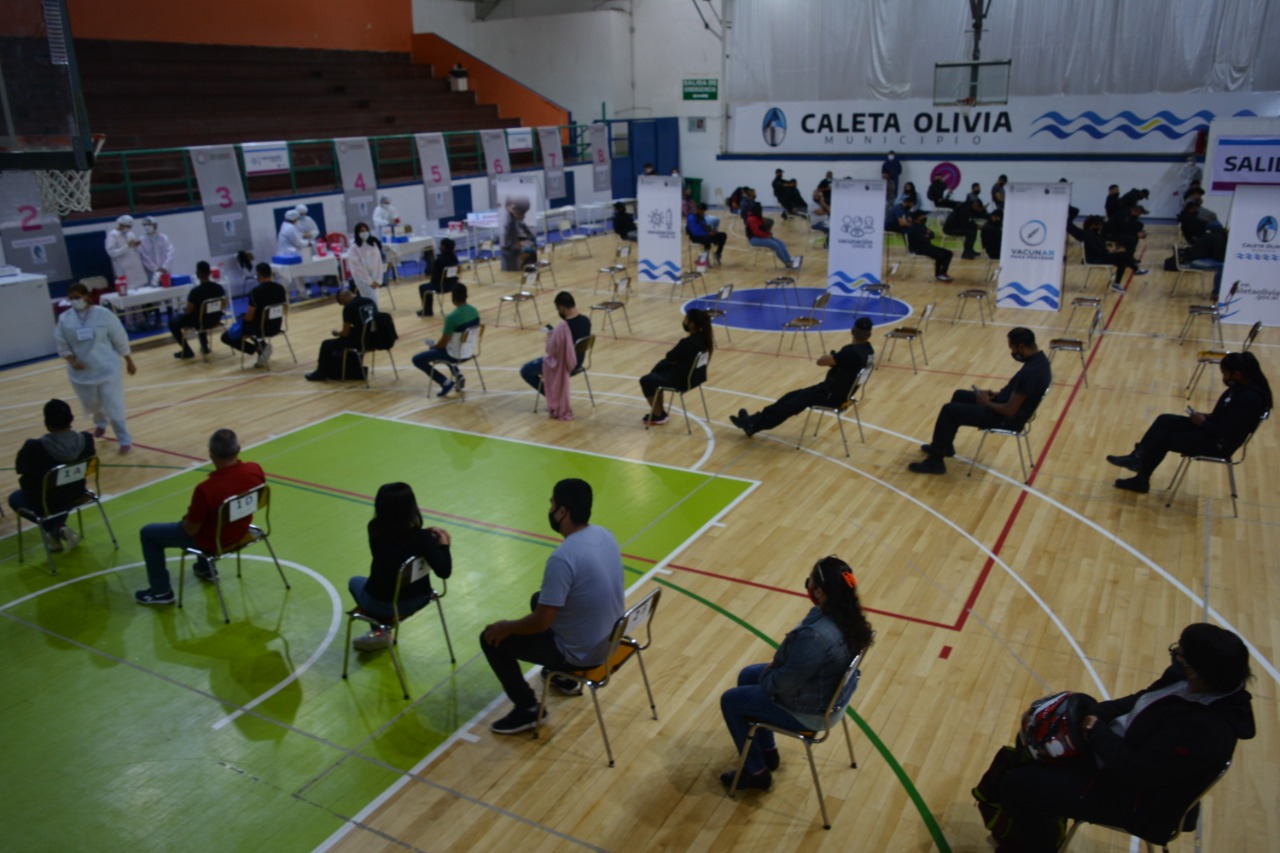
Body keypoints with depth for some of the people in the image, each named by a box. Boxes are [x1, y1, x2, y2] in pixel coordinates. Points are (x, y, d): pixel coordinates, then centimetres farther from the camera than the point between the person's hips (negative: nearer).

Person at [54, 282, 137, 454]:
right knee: (91, 404, 19)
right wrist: (72, 360, -14)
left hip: (107, 369, -4)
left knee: (114, 406, -3)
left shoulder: (103, 314, -11)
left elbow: (120, 339, -4)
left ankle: (125, 440, 8)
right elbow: (61, 344, 3)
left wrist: (129, 361, 1)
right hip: (82, 372, 4)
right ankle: (100, 423, 52)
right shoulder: (64, 319, -2)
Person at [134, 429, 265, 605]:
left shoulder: (206, 489, -37)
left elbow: (191, 530, -21)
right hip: (241, 532, 6)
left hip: (213, 541, -6)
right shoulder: (255, 470, -20)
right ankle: (205, 568, 48)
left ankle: (161, 591, 25)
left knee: (148, 533, 14)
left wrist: (188, 519, 3)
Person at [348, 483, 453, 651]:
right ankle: (384, 630, 30)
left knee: (355, 581, 34)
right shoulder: (421, 538, -22)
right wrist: (443, 545, -9)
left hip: (383, 604, -1)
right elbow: (444, 572, -22)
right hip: (418, 600, 1)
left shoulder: (375, 531, -16)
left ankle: (381, 629, 31)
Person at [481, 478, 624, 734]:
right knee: (540, 599, 31)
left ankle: (527, 709, 16)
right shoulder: (604, 534, -5)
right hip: (609, 638, 8)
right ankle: (566, 679, 41)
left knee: (492, 638, 4)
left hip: (581, 652, -8)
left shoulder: (562, 558, -30)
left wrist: (506, 627, -6)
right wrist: (546, 598, 22)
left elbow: (541, 622, -25)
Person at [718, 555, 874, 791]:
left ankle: (756, 773, 26)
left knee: (730, 701, 9)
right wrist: (776, 665, -1)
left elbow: (782, 684, -27)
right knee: (747, 675, 24)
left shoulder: (815, 636, -40)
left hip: (809, 710, -8)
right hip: (829, 692, 9)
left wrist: (766, 676, -6)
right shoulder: (847, 614, -12)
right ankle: (768, 752, 39)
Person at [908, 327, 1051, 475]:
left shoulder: (1030, 372, -31)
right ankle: (944, 446, 32)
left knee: (949, 410, -10)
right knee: (959, 395, 21)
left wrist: (986, 403, -11)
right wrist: (998, 394, 7)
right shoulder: (1039, 359, 1)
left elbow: (1009, 410, -27)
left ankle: (935, 461, 0)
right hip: (1010, 409, 10)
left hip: (1007, 419, -10)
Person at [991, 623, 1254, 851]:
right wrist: (1095, 713, -8)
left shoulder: (1203, 729, -37)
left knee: (1017, 785, -10)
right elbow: (1142, 702, 4)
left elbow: (1137, 771, -30)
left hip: (1136, 799, -9)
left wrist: (1098, 732, -18)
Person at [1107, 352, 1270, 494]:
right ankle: (1138, 458, -5)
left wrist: (1203, 423, -15)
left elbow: (1229, 432, -26)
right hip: (1211, 430, 9)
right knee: (1164, 421, -3)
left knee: (1163, 439, -7)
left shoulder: (1250, 398, -27)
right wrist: (1205, 417, 0)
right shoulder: (1241, 387, 2)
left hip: (1218, 444, -9)